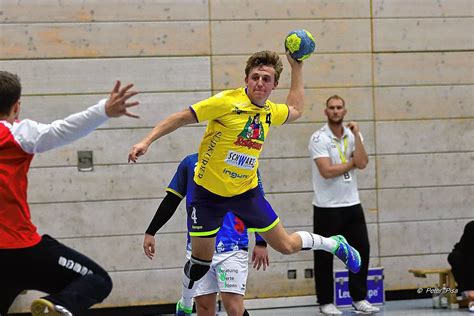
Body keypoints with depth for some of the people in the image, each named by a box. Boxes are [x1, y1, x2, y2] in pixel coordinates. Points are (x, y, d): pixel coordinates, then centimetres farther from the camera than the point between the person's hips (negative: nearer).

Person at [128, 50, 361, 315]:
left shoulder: (270, 112, -2)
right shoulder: (227, 102, -20)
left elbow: (296, 110, 23)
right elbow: (182, 118, -15)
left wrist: (297, 68, 19)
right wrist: (147, 141, -22)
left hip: (247, 191, 3)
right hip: (209, 193, -3)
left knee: (286, 245, 7)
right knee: (201, 260, 5)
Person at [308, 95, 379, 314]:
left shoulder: (353, 135, 7)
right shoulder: (318, 138, -9)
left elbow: (362, 163, -9)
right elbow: (327, 171, -20)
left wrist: (356, 135, -12)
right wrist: (352, 162, -8)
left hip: (352, 204, 5)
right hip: (327, 207, -5)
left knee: (361, 249, 4)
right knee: (325, 255, 2)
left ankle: (359, 298, 15)